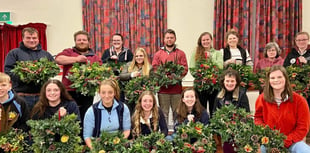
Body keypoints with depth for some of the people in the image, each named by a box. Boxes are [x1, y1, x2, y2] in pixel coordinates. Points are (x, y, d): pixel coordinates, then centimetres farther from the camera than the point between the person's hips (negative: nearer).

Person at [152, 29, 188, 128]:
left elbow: (185, 69, 3)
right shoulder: (158, 54, 12)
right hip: (162, 88, 0)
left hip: (177, 88, 0)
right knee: (164, 113, 3)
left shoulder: (181, 54, 11)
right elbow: (154, 69, 4)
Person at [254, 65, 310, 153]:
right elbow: (258, 117, 12)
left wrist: (285, 142, -16)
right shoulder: (262, 99, -2)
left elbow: (303, 127, -6)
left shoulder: (299, 100, -7)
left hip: (291, 141, 0)